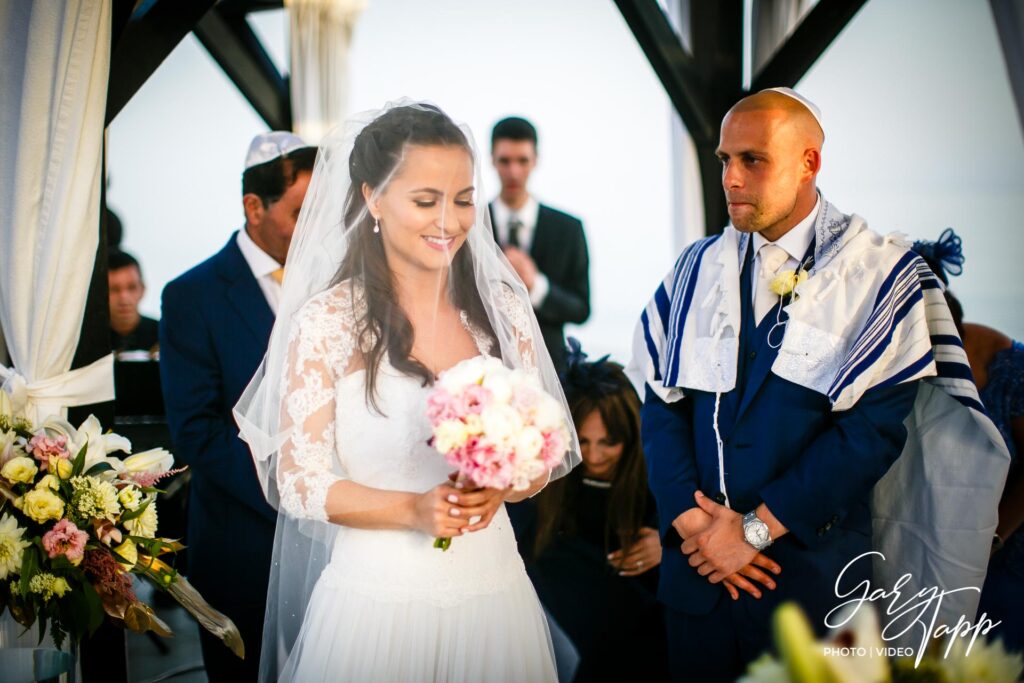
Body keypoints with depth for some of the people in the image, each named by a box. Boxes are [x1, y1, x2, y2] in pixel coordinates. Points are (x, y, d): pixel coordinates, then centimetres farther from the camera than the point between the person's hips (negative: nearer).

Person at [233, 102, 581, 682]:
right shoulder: (326, 322, -9)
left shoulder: (502, 306, 1)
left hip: (493, 590, 4)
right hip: (378, 596, -3)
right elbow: (298, 481, -8)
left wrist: (498, 489, -15)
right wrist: (413, 510, -23)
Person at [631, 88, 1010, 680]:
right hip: (697, 565, 3)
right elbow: (662, 404, 2)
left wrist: (756, 526, -14)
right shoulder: (697, 269, 7)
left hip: (815, 567, -3)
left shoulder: (884, 275, -6)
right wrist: (690, 519, -11)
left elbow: (874, 426, -13)